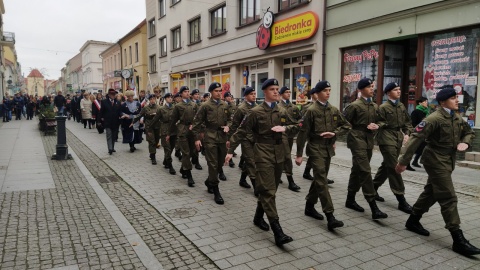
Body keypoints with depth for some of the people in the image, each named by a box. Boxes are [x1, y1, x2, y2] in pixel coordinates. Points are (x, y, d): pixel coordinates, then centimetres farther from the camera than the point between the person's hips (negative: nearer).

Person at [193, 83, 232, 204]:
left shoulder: (225, 105, 9)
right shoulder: (205, 105, -4)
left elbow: (229, 119, 20)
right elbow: (197, 122, -2)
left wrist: (227, 126, -3)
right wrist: (197, 138, -6)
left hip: (222, 137, 5)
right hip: (210, 137, -5)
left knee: (220, 162, 12)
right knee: (213, 164, -5)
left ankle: (209, 181, 37)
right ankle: (216, 191, 2)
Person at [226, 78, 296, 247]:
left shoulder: (282, 111, 10)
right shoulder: (256, 112, -5)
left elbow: (297, 127, 7)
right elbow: (241, 131, -4)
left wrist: (285, 128, -14)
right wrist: (231, 150, -7)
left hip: (279, 153, 6)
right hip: (263, 153, -6)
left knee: (271, 189, 14)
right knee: (268, 191, -9)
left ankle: (258, 217, 35)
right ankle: (277, 232, -10)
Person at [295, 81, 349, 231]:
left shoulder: (334, 110, 9)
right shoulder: (311, 110, -8)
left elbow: (346, 126, 13)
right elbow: (303, 133, -9)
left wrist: (334, 133, -8)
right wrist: (299, 154, -11)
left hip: (328, 148, 7)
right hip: (315, 148, -6)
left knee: (320, 179, 14)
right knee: (321, 180, -10)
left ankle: (309, 206, 30)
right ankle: (330, 216, -11)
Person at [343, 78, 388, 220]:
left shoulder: (375, 106, 14)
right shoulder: (354, 105, -7)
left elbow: (376, 122, 22)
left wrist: (376, 126, 0)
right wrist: (364, 128, -6)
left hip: (369, 141, 8)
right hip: (358, 141, -7)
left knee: (357, 171, 14)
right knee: (365, 171, -12)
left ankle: (350, 200, 25)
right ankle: (374, 208, -12)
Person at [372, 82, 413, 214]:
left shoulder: (402, 106, 13)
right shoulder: (383, 107, -6)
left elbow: (407, 122, 18)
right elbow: (379, 122, -8)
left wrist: (407, 133, 3)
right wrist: (379, 126, -30)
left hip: (398, 139, 7)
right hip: (387, 139, -7)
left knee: (386, 165, 14)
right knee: (393, 168, -8)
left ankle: (373, 189, 30)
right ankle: (401, 200, -5)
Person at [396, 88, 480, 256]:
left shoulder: (457, 119, 8)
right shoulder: (434, 118, -18)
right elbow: (416, 138, -22)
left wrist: (465, 142, 1)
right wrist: (404, 161, -24)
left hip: (448, 161, 9)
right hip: (436, 161, -9)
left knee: (431, 193, 17)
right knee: (448, 198, -8)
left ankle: (413, 221, 32)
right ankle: (458, 240, -3)